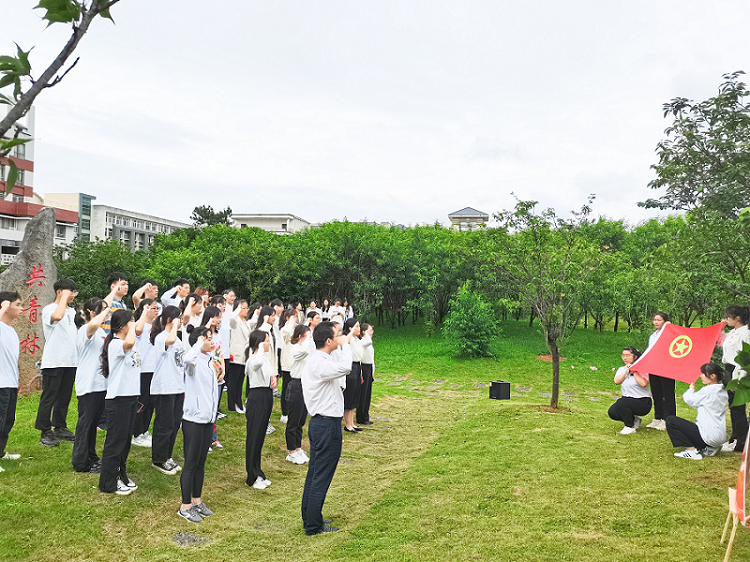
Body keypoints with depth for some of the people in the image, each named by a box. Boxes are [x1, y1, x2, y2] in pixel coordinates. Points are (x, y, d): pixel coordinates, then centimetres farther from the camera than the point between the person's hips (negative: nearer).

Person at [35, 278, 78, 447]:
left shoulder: (72, 311, 15)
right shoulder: (49, 309, -7)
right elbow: (57, 316, -32)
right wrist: (64, 297, -20)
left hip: (71, 361, 7)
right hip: (54, 362, -7)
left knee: (64, 397, 13)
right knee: (49, 398, -1)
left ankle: (60, 428, 23)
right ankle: (45, 433, 5)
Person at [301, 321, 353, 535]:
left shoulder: (313, 361, 12)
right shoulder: (319, 364, -21)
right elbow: (344, 367, -38)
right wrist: (345, 345, -26)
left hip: (318, 422, 11)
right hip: (328, 425, -11)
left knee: (314, 473, 19)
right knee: (322, 477, 0)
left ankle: (309, 519, 31)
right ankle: (314, 526, 11)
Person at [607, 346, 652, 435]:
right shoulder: (622, 369, 11)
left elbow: (644, 383, -26)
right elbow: (616, 381, -9)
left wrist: (634, 372, -16)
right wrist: (626, 371, -14)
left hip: (643, 402, -6)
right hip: (628, 400, 7)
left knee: (621, 402, -32)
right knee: (612, 412, -15)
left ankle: (630, 427, -11)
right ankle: (634, 420, 9)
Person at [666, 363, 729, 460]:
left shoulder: (708, 391, -17)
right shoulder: (723, 391, 11)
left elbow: (689, 400, -2)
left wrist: (691, 389, 15)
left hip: (709, 435, -10)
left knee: (670, 420, -4)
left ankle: (692, 450, -6)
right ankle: (708, 449, 13)